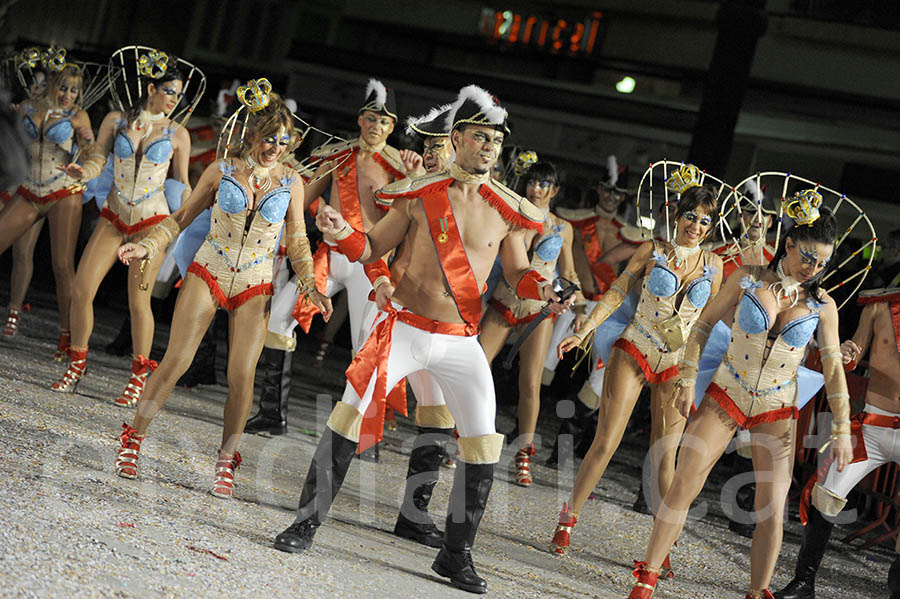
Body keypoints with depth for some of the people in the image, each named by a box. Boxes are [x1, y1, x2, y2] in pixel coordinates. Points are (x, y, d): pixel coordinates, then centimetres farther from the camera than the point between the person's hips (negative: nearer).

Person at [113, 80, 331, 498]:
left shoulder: (291, 184, 1)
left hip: (255, 287, 1)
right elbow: (182, 218, 6)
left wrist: (313, 287, -4)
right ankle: (134, 439, 8)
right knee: (176, 361, -7)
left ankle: (226, 462, 9)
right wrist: (149, 246, -9)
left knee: (242, 376, -7)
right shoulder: (221, 173, -2)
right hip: (208, 274, -1)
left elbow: (297, 242, 8)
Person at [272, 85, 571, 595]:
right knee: (349, 414, -9)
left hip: (461, 342, 2)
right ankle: (308, 522, 5)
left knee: (485, 444, -1)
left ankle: (457, 554, 14)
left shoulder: (508, 211, 3)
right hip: (405, 329, -2)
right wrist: (343, 233, -16)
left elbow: (517, 272, 11)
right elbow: (372, 248, 5)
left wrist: (541, 288, -11)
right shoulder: (421, 195, 0)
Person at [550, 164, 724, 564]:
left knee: (665, 456, 1)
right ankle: (568, 519, 8)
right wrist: (584, 332, -10)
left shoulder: (713, 265, 6)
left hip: (677, 365, 2)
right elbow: (617, 293, -1)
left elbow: (708, 320, 14)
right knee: (605, 443, -5)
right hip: (634, 352, -1)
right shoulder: (652, 251, 0)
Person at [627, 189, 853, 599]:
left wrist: (842, 430, -2)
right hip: (725, 396, -1)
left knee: (773, 510, -3)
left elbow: (833, 369, 0)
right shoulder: (747, 280, -8)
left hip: (776, 411, 1)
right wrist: (687, 381, -1)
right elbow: (704, 325, 2)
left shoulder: (822, 306, -5)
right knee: (684, 485, -5)